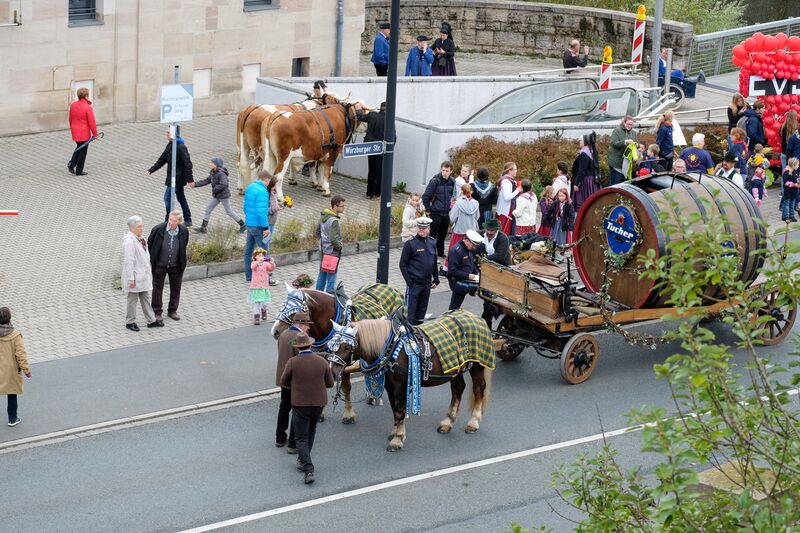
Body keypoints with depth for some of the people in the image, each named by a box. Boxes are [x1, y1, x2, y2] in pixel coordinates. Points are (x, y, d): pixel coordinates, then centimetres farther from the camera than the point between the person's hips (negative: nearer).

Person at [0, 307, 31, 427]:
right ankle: (12, 418, 26)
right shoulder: (15, 336, -19)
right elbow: (21, 354, -16)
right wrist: (26, 370, -7)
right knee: (12, 394, 15)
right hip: (11, 370, -1)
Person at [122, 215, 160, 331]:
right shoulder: (129, 240, -21)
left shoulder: (140, 239, 7)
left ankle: (151, 321, 23)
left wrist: (149, 272, 19)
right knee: (132, 299, 4)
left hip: (143, 275, 9)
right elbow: (128, 261, -22)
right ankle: (130, 322, 16)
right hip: (135, 276, -9)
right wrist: (131, 278, -23)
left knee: (145, 298, 16)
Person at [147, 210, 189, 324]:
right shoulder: (158, 229, -18)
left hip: (176, 266, 2)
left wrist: (182, 262, 10)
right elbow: (150, 244, -2)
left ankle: (172, 311, 30)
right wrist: (152, 260, 2)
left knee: (176, 289, 13)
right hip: (159, 265, -2)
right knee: (157, 288, 7)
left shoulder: (184, 232, -11)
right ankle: (157, 312, 20)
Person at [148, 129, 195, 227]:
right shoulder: (170, 145, 8)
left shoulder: (181, 147, -21)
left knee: (168, 197, -6)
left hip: (177, 178, -10)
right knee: (181, 198, 15)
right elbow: (162, 160, 14)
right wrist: (151, 170, 8)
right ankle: (188, 221, 23)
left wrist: (190, 179, -24)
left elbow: (187, 164, -22)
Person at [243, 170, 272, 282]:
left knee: (249, 249, 14)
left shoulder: (249, 187, 8)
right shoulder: (262, 191, -20)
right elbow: (261, 212, -24)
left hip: (249, 223, 9)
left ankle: (249, 275, 23)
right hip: (258, 226, -9)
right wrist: (266, 227, -20)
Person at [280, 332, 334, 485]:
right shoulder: (322, 361, -6)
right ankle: (303, 461, 35)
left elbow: (283, 382, -1)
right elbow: (330, 383, 3)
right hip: (319, 402, 3)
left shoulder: (292, 362, -14)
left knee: (301, 438, 3)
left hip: (300, 404, -3)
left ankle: (308, 470, -10)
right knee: (311, 431, 27)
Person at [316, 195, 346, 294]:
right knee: (331, 277, 0)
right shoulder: (334, 221, -25)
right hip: (332, 252, -9)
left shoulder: (323, 216, 2)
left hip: (323, 250, 9)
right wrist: (341, 247, -10)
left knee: (322, 275, 20)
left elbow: (318, 232, 14)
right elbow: (334, 240, -27)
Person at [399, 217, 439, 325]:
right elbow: (403, 265, -9)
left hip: (426, 284, 6)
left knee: (421, 312, 13)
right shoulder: (410, 244, -10)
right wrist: (409, 281, -14)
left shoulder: (432, 244, 8)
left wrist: (436, 279, 14)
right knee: (410, 312, -5)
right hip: (414, 284, -6)